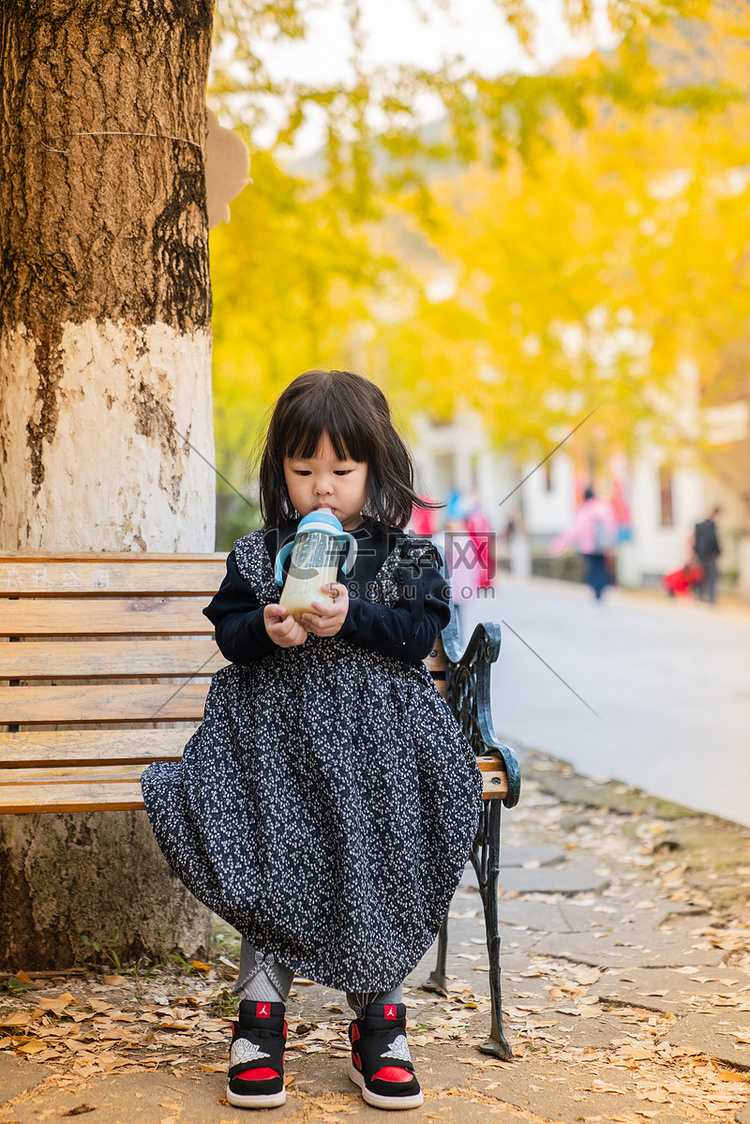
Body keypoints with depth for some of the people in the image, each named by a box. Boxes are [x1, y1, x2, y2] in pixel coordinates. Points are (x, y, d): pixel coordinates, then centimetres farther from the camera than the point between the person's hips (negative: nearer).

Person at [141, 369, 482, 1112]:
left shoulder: (406, 556, 7)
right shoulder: (256, 555, 10)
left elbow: (419, 632, -4)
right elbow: (228, 633, 6)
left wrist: (349, 619, -19)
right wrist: (267, 630, -16)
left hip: (376, 728, -1)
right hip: (278, 724, 1)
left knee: (376, 855, -20)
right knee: (270, 853, -20)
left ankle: (378, 1019, -5)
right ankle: (259, 1012, -8)